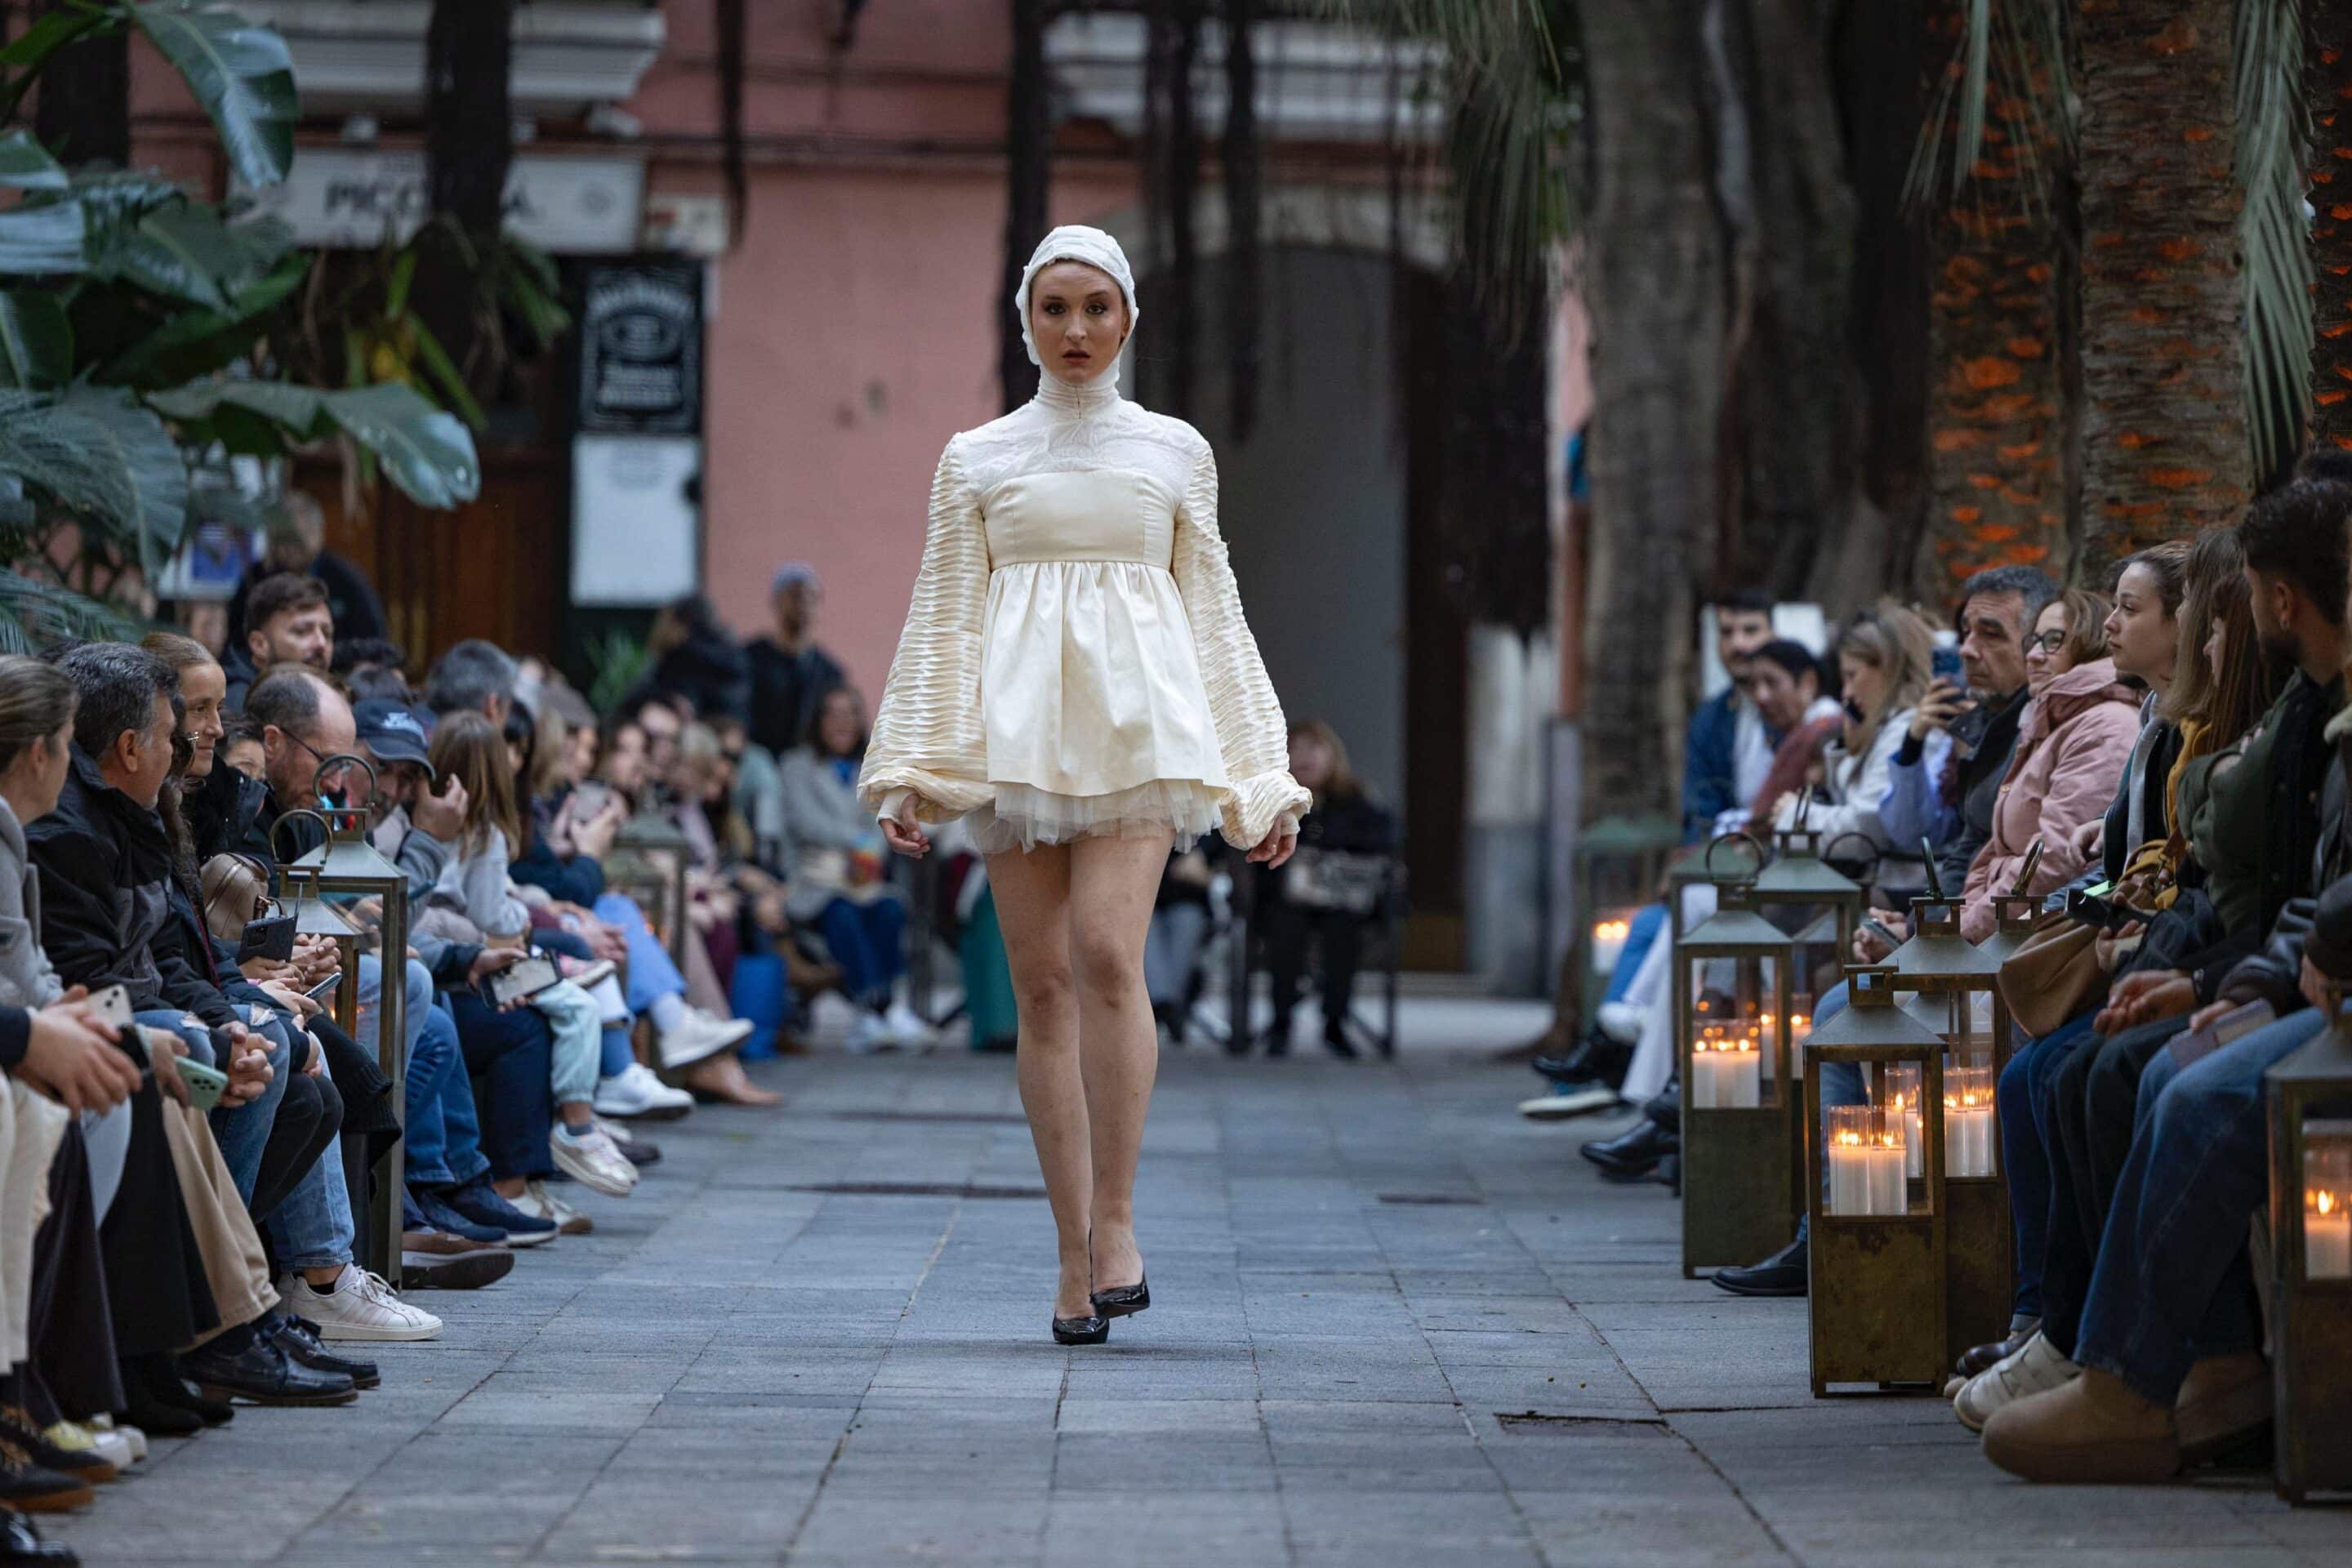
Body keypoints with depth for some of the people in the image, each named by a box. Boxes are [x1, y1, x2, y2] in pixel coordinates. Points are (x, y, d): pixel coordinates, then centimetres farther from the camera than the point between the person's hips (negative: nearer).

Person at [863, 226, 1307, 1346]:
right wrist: (910, 771, 1)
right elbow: (942, 620, 10)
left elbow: (1214, 617, 14)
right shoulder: (976, 459, 11)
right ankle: (1076, 1253, 4)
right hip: (1017, 726, 1)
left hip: (1136, 718, -1)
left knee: (1107, 956, -20)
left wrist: (1258, 781, 11)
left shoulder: (1174, 452, 12)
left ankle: (1116, 1218, -11)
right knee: (1042, 988, -1)